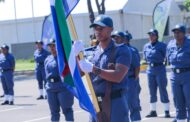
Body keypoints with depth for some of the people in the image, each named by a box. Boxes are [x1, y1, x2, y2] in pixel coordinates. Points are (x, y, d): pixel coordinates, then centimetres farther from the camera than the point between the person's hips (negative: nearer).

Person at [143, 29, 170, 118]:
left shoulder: (162, 46, -6)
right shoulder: (146, 46, 10)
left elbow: (166, 57, -4)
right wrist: (150, 62, 9)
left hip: (160, 69, -5)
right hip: (150, 70, 5)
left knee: (163, 90, -5)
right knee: (152, 91, 9)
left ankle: (167, 111, -1)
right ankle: (153, 111, 18)